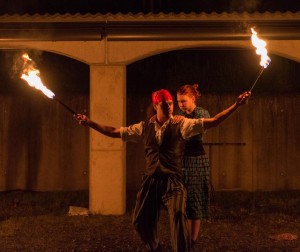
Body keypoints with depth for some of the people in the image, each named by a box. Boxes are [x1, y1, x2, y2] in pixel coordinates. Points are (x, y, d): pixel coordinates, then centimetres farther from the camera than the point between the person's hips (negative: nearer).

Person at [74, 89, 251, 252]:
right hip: (151, 181, 4)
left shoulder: (181, 124, -2)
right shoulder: (145, 127, 8)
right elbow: (114, 132, 13)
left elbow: (213, 122, -9)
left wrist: (236, 105, -19)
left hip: (173, 181, -4)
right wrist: (89, 123, 6)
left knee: (178, 215, -27)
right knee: (141, 220, 10)